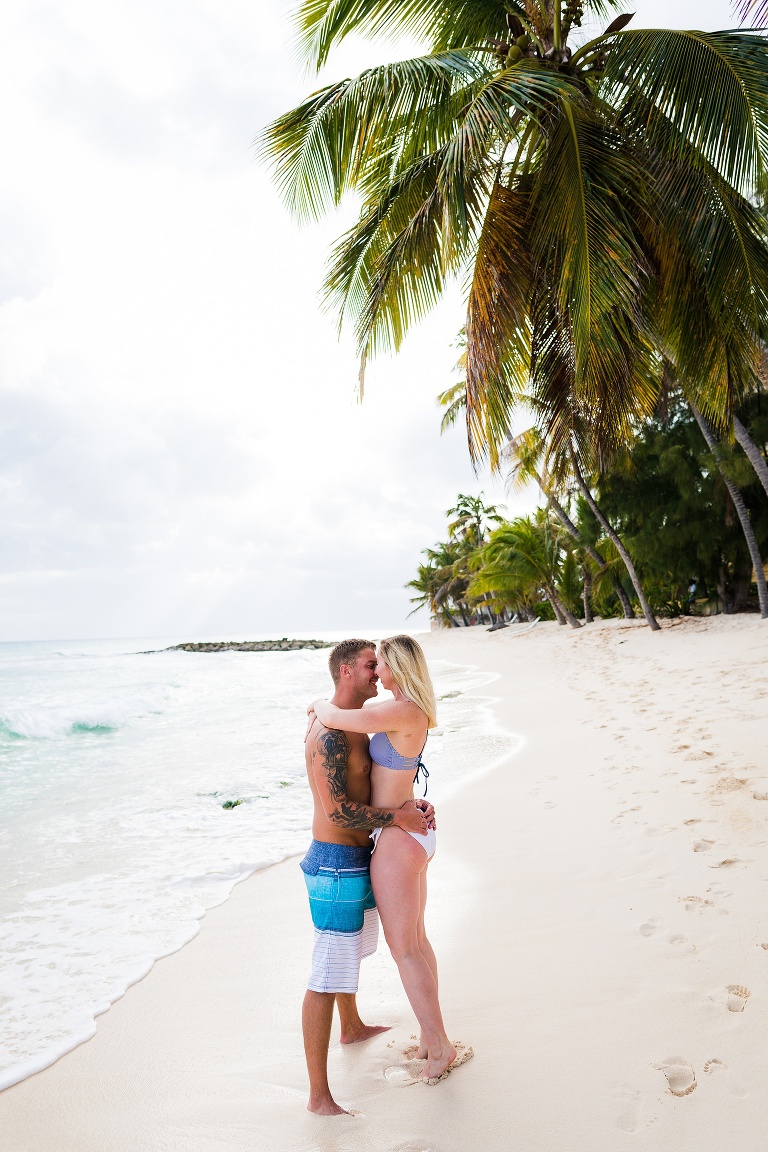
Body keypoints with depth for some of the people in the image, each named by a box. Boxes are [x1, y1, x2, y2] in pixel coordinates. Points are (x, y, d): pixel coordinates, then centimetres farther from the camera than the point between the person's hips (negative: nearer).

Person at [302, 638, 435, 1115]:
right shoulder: (331, 733, -24)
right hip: (337, 866, -11)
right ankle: (320, 1096, 10)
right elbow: (336, 809, -28)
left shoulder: (354, 725, 9)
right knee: (328, 977, -1)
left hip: (357, 860, 11)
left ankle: (352, 1028, 54)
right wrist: (397, 817, -21)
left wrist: (410, 803, -8)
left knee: (353, 949, 30)